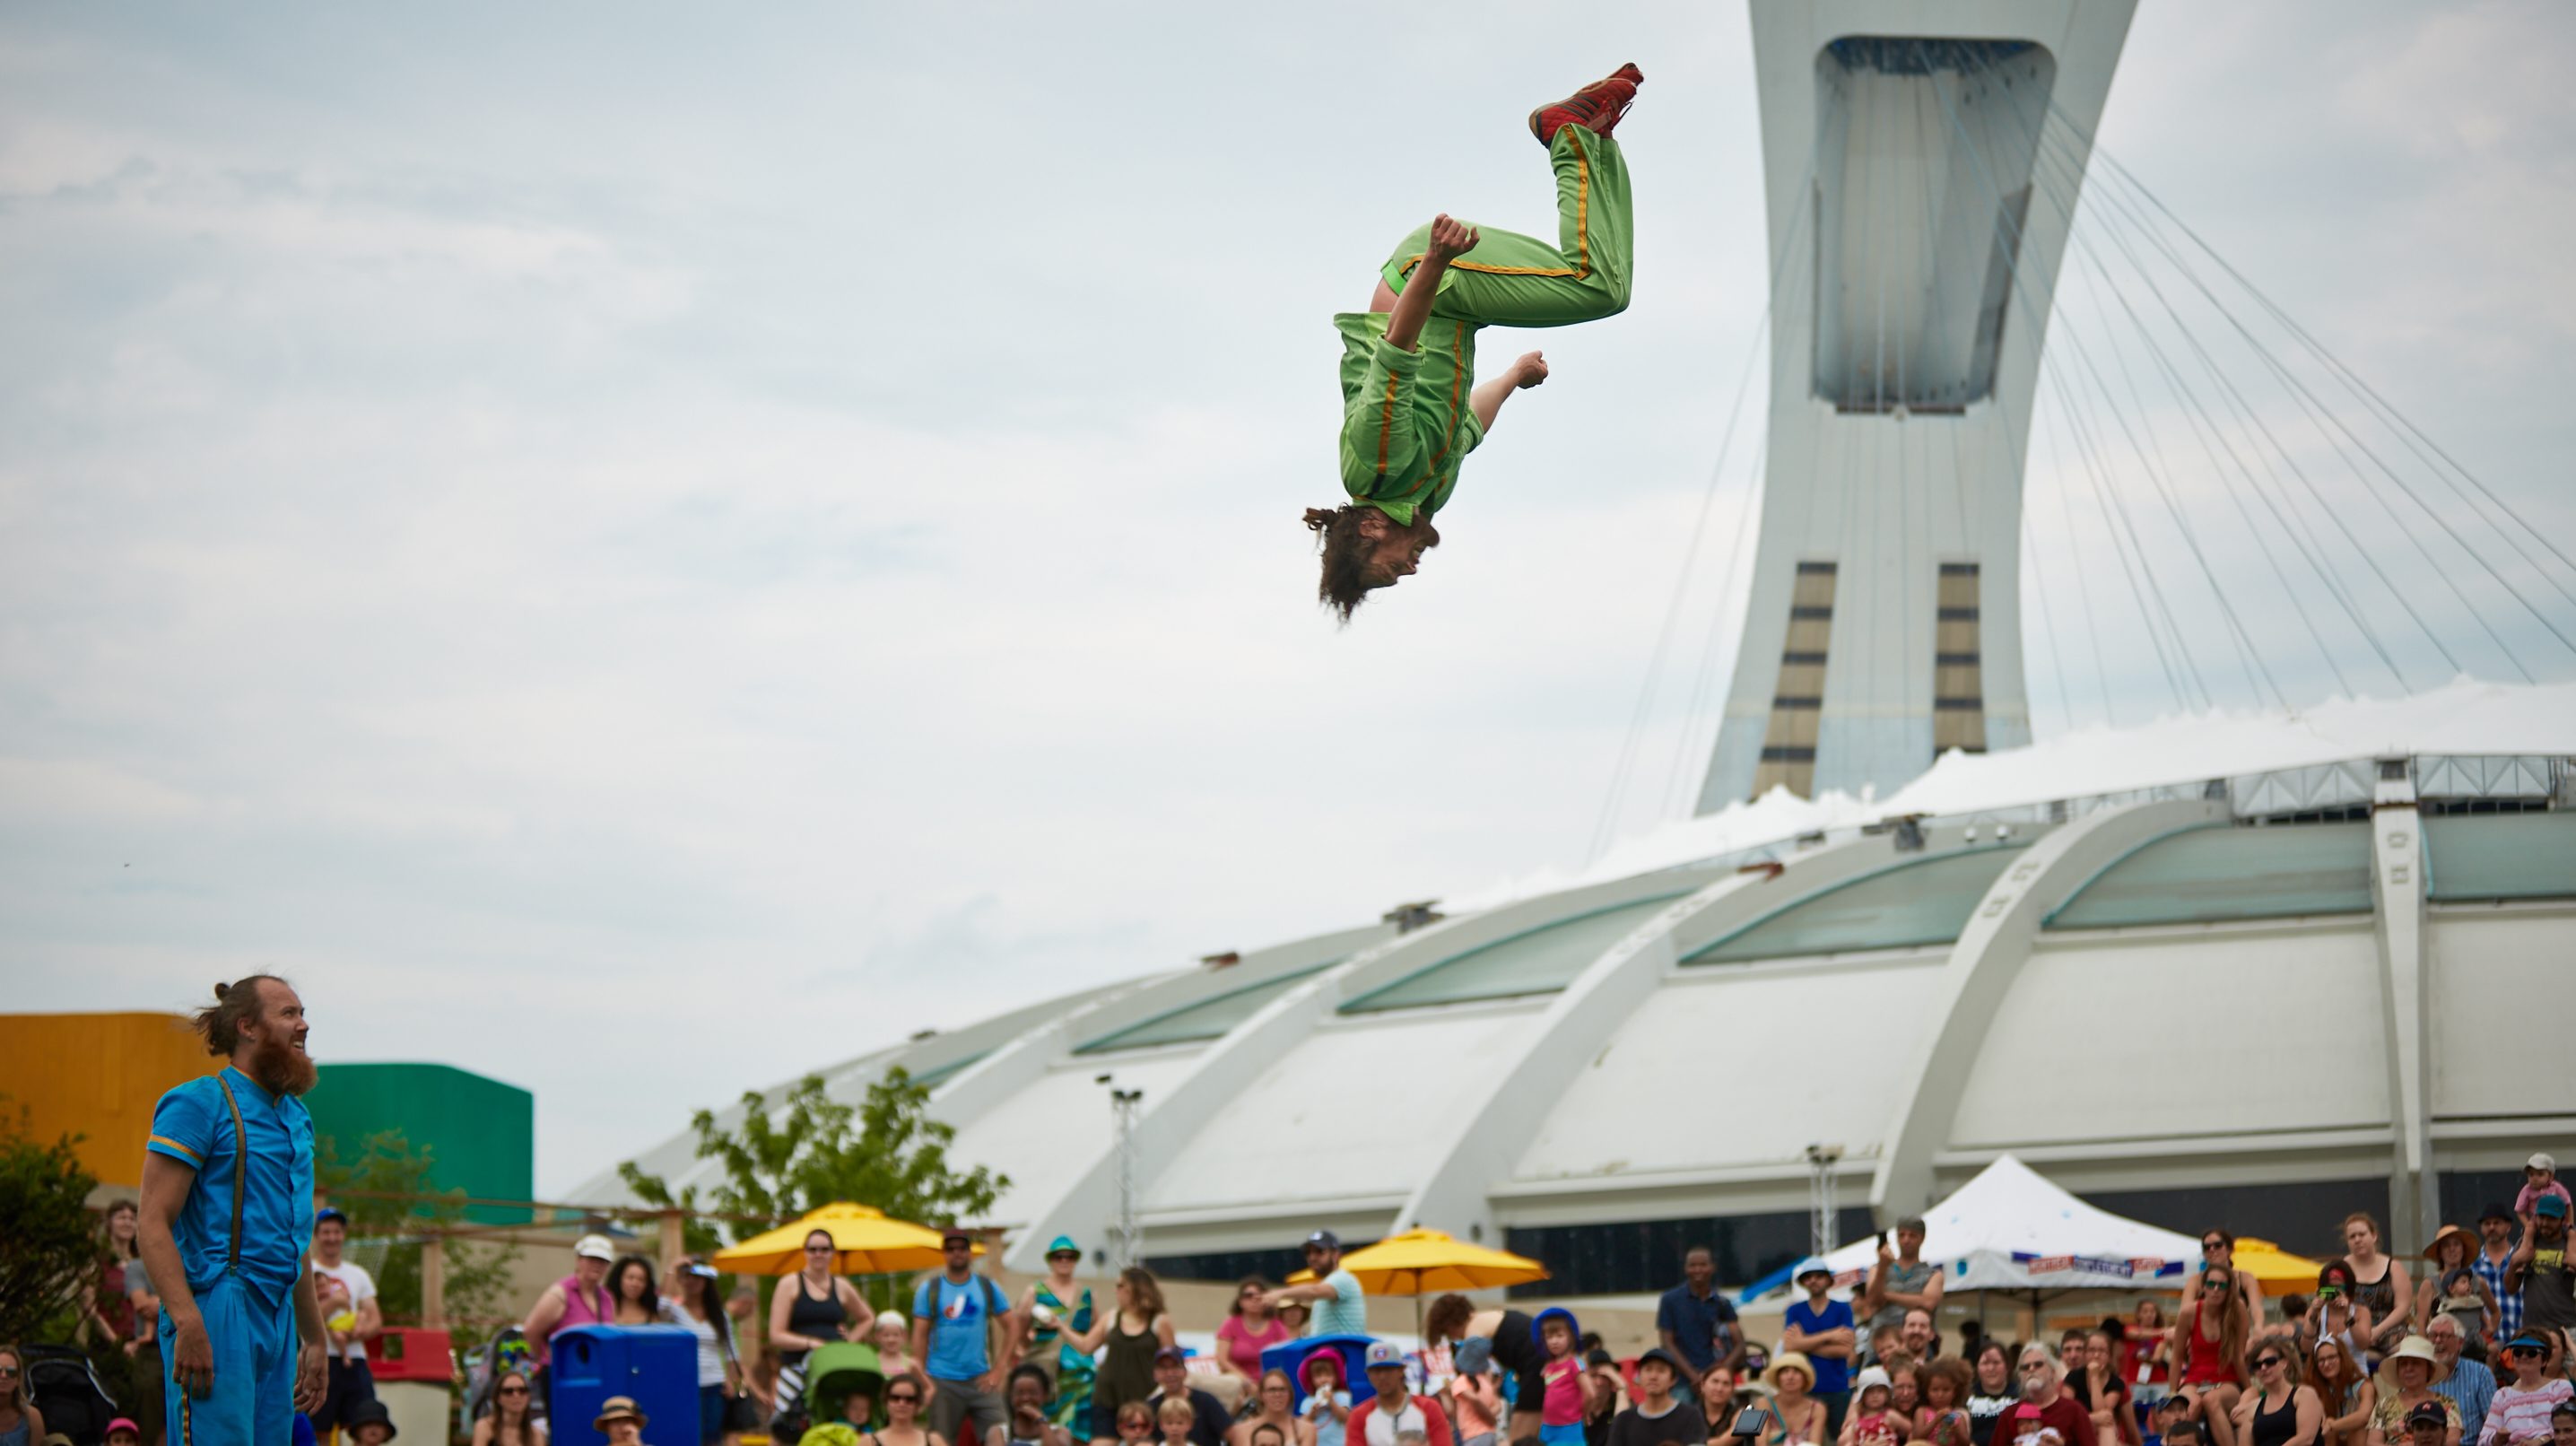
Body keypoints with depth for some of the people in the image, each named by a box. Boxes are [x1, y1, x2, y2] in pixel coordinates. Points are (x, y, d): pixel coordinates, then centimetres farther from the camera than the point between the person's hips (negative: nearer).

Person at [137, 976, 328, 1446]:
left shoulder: (296, 1117, 20)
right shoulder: (199, 1104, -5)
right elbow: (154, 1225, -13)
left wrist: (314, 1341, 25)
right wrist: (188, 1323, -23)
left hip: (278, 1318, 8)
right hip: (217, 1313, -8)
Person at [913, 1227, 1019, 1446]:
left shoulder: (987, 1288, 7)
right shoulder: (929, 1289, 4)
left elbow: (1012, 1326, 8)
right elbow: (920, 1335, 3)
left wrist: (1000, 1369, -2)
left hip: (981, 1381, 1)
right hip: (943, 1382, -1)